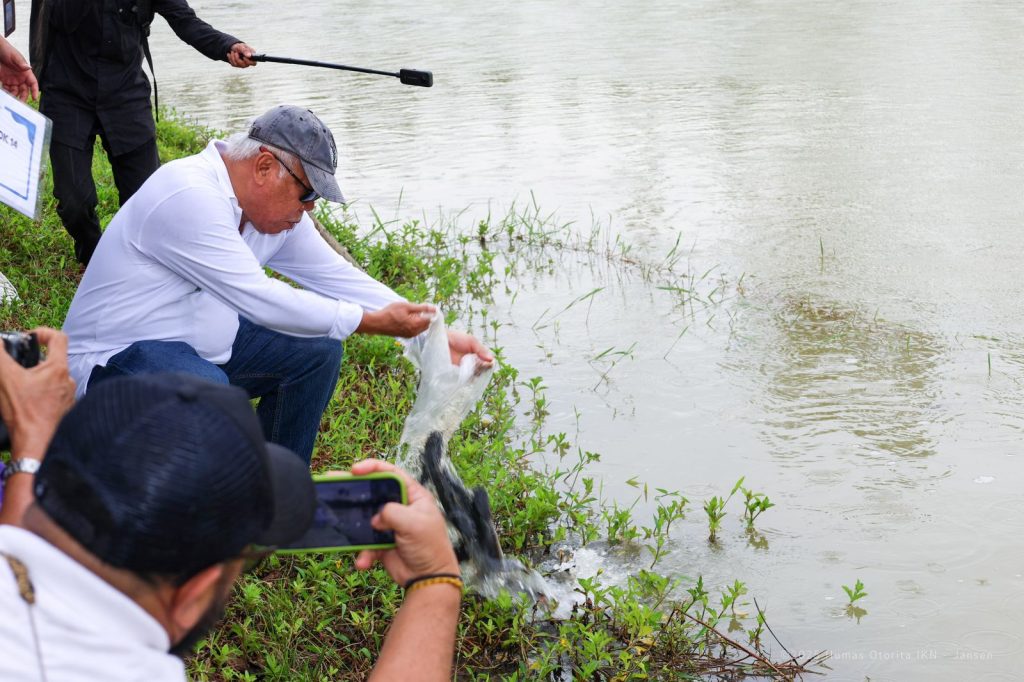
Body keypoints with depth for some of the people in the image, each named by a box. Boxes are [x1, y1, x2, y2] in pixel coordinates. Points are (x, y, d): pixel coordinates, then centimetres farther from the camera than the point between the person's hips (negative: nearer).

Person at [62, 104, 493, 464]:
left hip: (200, 343, 9)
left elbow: (336, 277, 5)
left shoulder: (278, 210, 2)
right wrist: (372, 322, -24)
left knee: (318, 350, 2)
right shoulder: (189, 197, -26)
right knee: (208, 394, -38)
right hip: (114, 357, -9)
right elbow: (259, 298, -28)